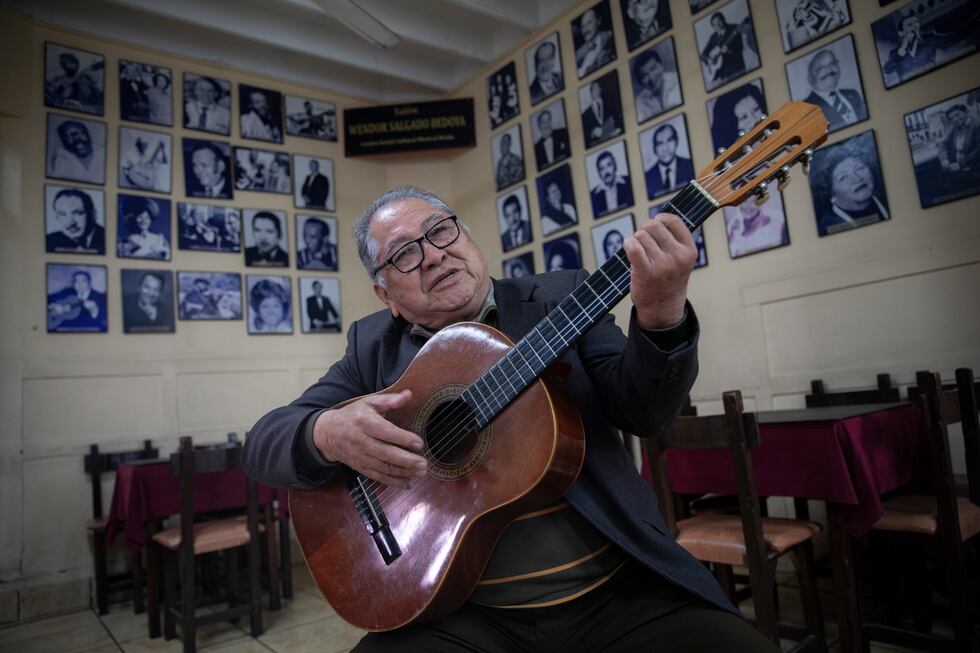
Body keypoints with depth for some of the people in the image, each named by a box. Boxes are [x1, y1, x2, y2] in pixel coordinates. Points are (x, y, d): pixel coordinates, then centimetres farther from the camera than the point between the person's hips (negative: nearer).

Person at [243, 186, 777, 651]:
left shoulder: (558, 298, 3)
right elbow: (261, 443, 3)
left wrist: (661, 316, -25)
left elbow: (643, 412, -5)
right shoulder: (373, 346, 6)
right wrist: (327, 433, -20)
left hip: (615, 594, 1)